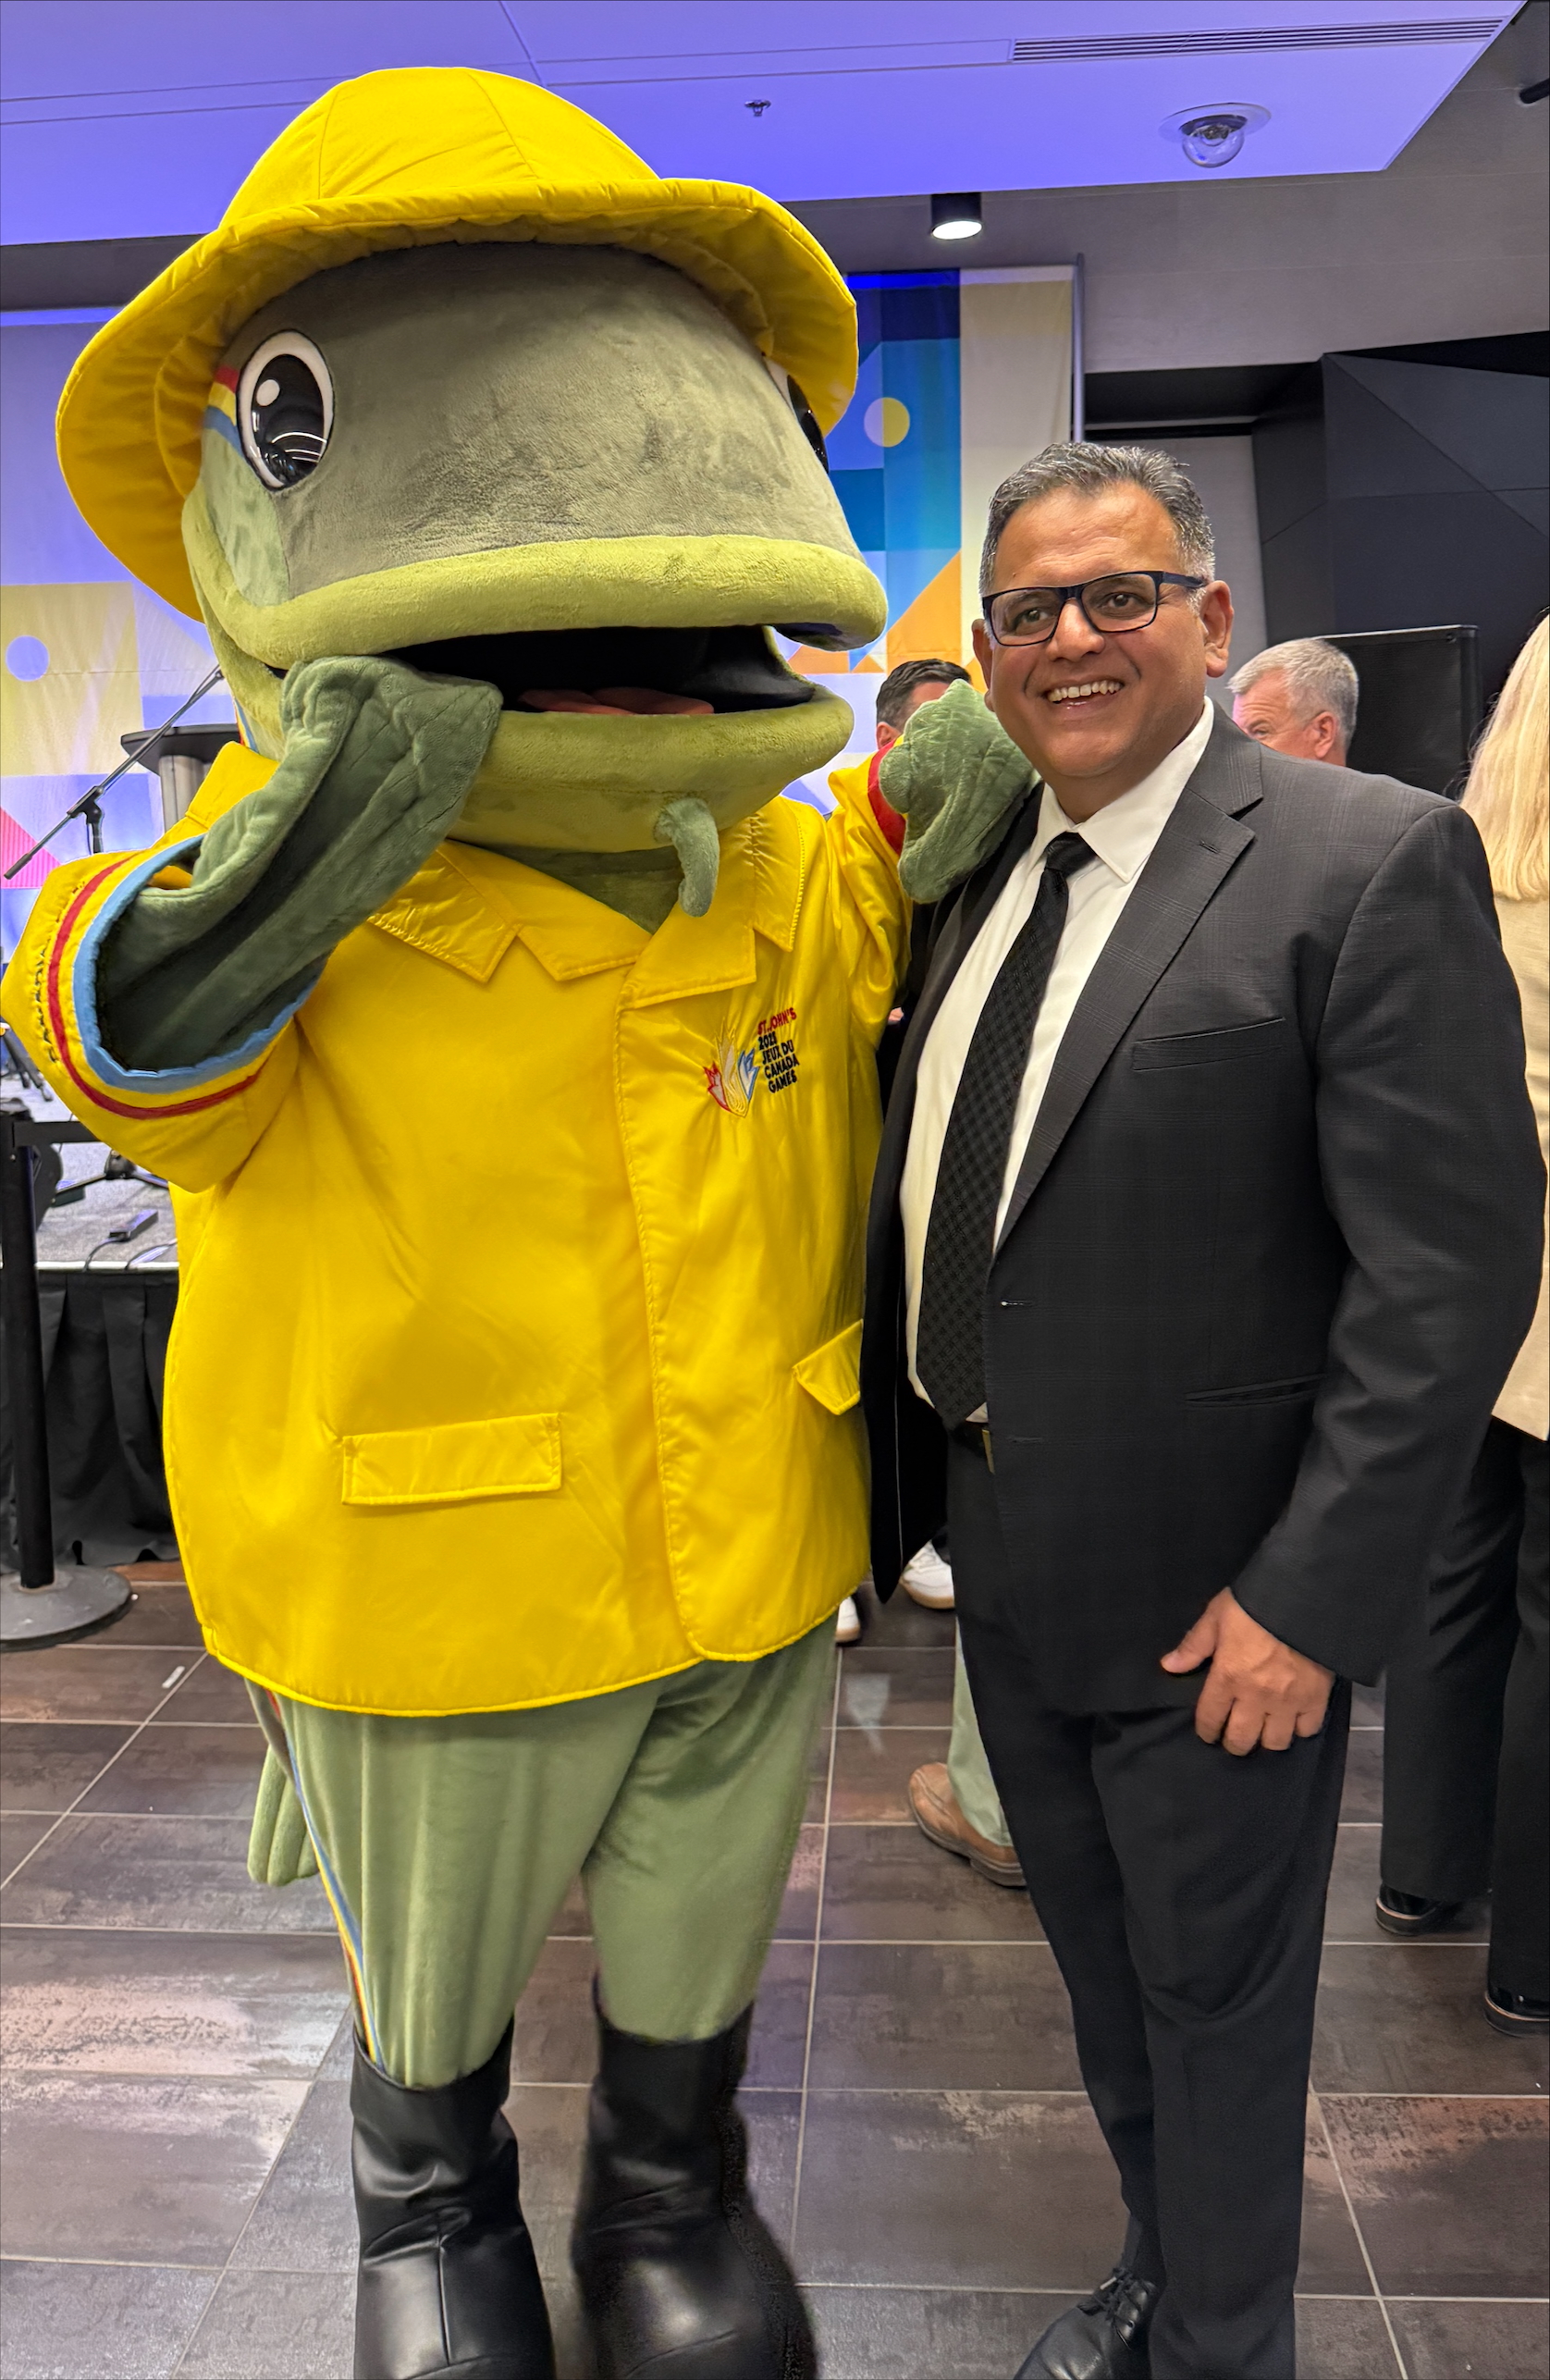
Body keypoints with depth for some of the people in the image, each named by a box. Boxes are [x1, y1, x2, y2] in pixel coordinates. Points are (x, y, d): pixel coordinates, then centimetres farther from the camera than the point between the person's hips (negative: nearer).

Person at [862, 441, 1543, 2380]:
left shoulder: (1371, 861, -16)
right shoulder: (979, 866, 5)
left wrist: (1308, 1597, -20)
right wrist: (915, 1479, 5)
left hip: (1210, 1596, -6)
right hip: (1005, 1561, 7)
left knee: (1214, 1986, 15)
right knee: (1097, 1957, 25)